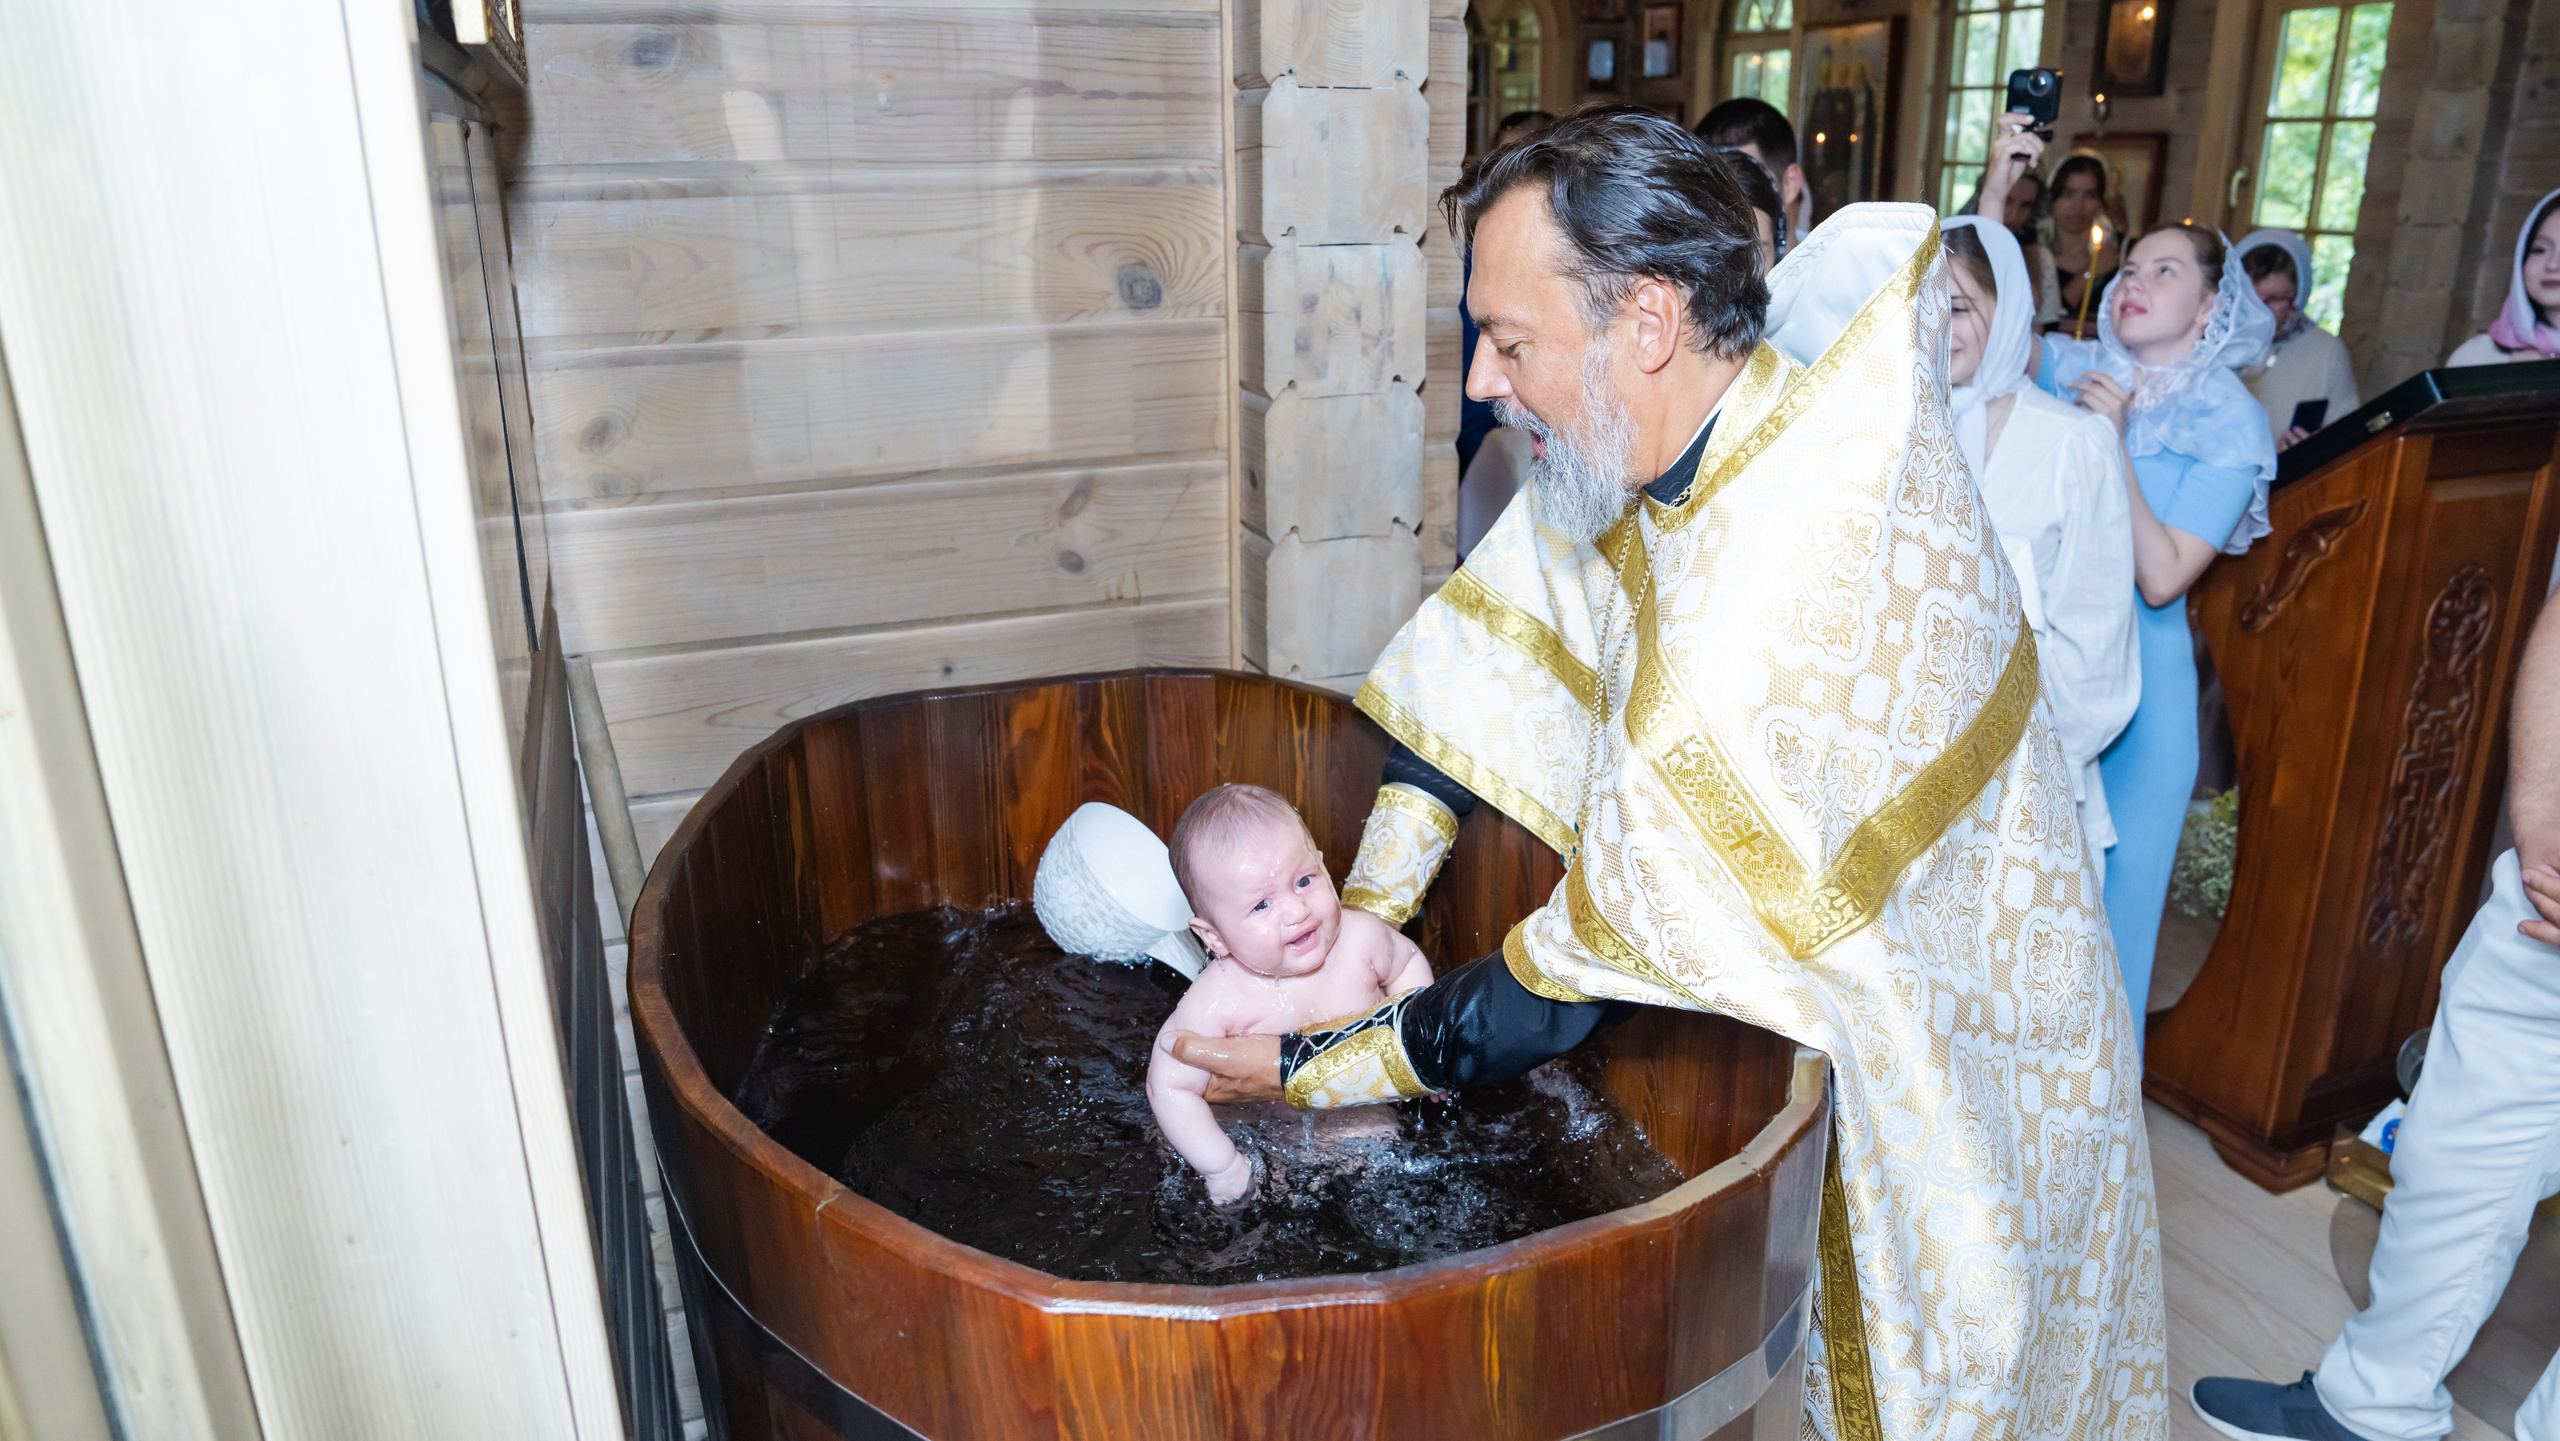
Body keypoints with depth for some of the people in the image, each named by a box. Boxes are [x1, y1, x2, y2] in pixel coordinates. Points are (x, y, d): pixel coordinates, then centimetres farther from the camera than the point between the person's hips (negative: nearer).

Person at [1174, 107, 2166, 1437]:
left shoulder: (1780, 604, -39)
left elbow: (1581, 976, -31)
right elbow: (1487, 653, -3)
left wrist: (1313, 1068, -19)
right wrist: (1362, 911, -6)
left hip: (1938, 1069, -7)